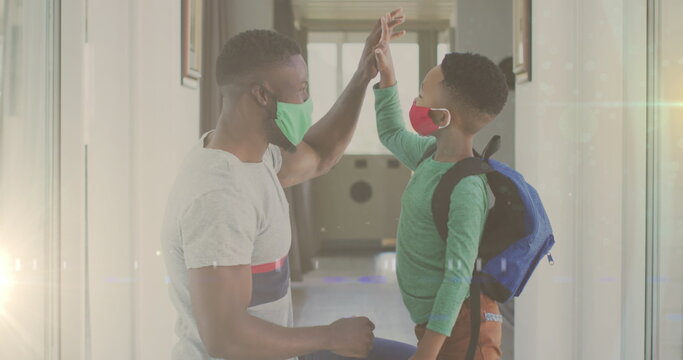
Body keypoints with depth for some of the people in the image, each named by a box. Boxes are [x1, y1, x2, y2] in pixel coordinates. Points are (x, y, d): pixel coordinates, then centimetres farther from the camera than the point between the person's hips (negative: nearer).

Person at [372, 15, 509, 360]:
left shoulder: (466, 189, -24)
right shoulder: (431, 155, 3)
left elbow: (459, 275, -26)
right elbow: (391, 134, 25)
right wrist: (386, 73, 16)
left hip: (460, 322, -9)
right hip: (433, 320, 9)